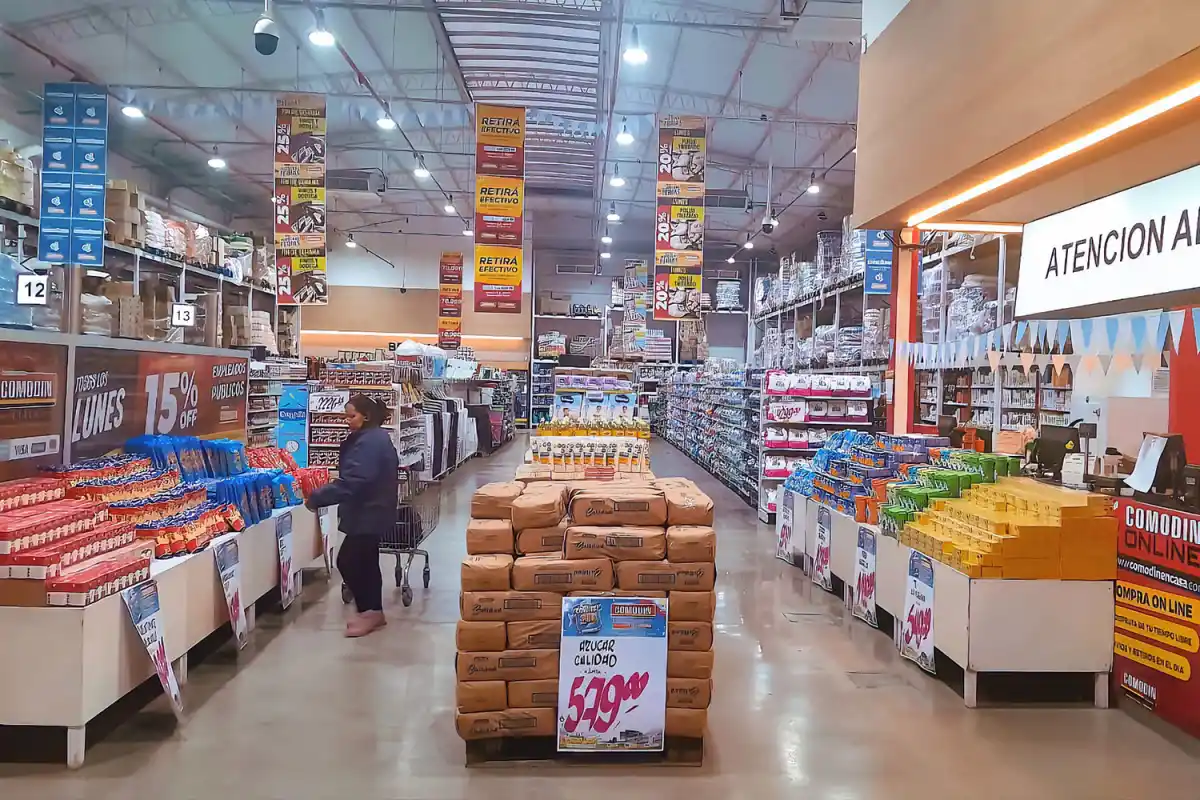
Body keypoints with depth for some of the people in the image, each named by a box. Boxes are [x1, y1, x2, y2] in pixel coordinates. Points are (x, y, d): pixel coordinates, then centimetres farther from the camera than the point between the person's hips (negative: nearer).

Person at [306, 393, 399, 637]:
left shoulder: (368, 443, -22)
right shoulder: (377, 438, 11)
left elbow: (351, 481, -29)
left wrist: (316, 498, -25)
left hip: (367, 513, -10)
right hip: (373, 510, 10)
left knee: (347, 561, -4)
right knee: (367, 562, 15)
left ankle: (368, 611, 5)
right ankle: (374, 611, 23)